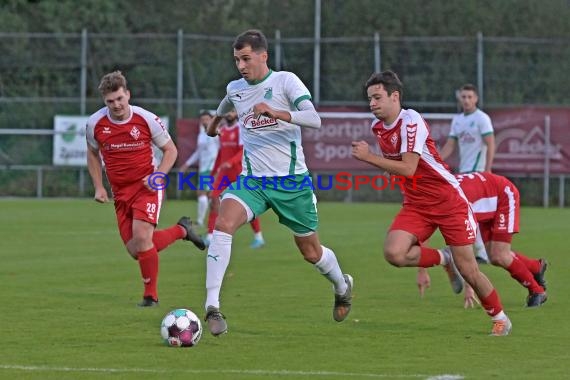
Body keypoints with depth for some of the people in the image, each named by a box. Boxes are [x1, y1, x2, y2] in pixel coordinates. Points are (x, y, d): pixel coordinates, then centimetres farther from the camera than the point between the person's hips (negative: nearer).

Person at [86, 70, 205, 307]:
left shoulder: (146, 119, -12)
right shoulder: (95, 123, -5)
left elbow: (170, 150, 1)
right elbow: (93, 153, 15)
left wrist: (158, 175, -15)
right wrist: (99, 187, 6)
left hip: (147, 187, -4)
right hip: (120, 192, 4)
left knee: (141, 237, -24)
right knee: (135, 251, -2)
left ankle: (151, 295, -5)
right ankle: (182, 230, 25)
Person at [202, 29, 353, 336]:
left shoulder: (285, 81, -10)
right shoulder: (235, 89, 6)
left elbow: (314, 119, -24)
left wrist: (276, 113, -38)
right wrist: (215, 121, 51)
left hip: (291, 181, -3)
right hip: (252, 180, 3)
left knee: (311, 252, 10)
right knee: (223, 224, -26)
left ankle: (342, 286, 45)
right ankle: (212, 307, -28)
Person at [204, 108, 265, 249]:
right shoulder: (221, 130, 11)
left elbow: (244, 150, -18)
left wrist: (230, 162, -31)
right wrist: (214, 171, 19)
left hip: (239, 171, -6)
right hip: (224, 171, 6)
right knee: (214, 199, -7)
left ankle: (258, 236, 11)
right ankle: (210, 236, -6)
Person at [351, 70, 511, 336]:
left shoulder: (410, 121, -18)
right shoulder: (378, 128, 5)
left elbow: (407, 168, -25)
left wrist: (368, 157, -22)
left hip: (448, 201, -6)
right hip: (415, 204, 6)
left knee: (467, 269, -4)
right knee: (394, 253, -22)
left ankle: (499, 318, 17)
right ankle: (442, 260, 5)